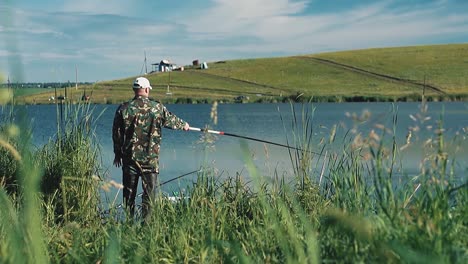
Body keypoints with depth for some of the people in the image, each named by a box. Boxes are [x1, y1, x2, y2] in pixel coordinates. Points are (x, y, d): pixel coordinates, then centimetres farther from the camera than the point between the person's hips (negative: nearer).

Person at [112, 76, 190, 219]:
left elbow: (117, 134, 3)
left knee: (129, 191, 11)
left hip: (129, 157, 2)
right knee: (149, 192, 5)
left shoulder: (123, 108, -3)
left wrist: (117, 154, 15)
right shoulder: (157, 107, -5)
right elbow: (171, 120, 11)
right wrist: (184, 125, 32)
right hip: (150, 158, -1)